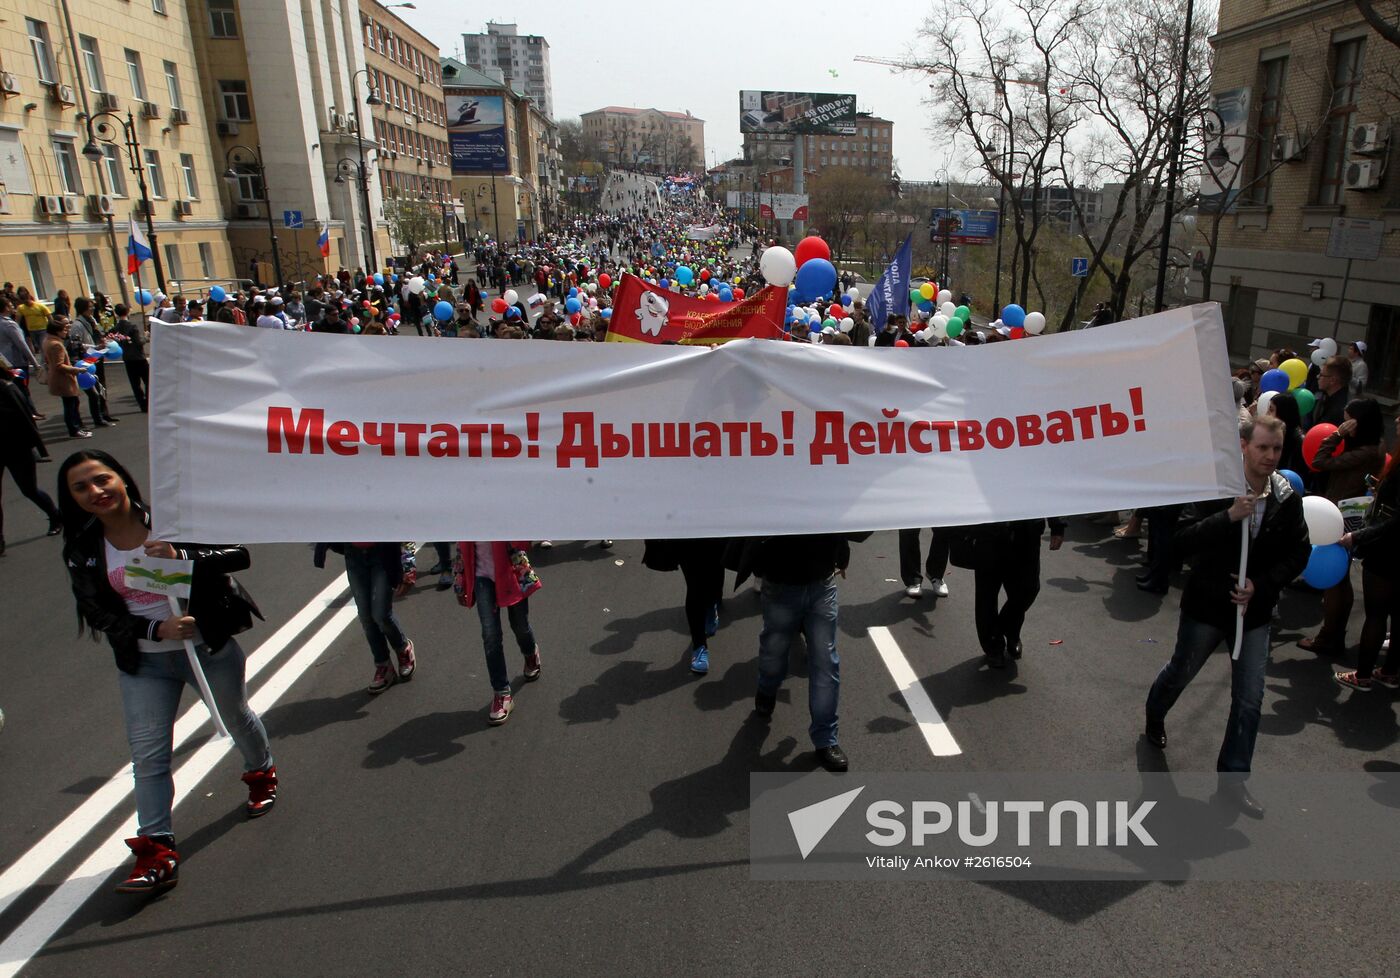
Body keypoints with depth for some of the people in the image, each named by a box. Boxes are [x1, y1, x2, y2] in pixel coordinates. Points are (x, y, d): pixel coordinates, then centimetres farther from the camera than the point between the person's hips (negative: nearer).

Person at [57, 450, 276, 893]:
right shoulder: (82, 551, -2)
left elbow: (238, 555, -16)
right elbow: (98, 613, -5)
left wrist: (180, 555, -33)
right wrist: (156, 629, -22)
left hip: (210, 647, -2)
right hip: (143, 661, 2)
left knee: (236, 717, 21)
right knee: (147, 753, -4)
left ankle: (262, 774, 48)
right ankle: (156, 852, 4)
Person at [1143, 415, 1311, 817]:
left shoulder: (1288, 498, -7)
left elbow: (1299, 554, 0)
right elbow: (1183, 541, -22)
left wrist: (1261, 586, -14)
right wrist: (1229, 517, -35)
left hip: (1255, 610, 3)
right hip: (1207, 606, -2)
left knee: (1249, 699, 6)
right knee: (1179, 674, 19)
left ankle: (1233, 776, 21)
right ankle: (1154, 717, 49)